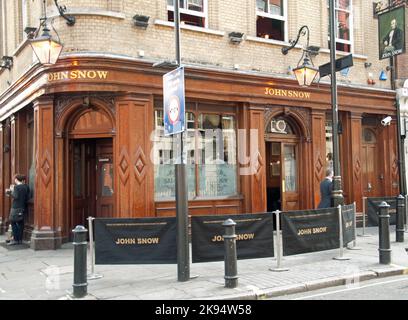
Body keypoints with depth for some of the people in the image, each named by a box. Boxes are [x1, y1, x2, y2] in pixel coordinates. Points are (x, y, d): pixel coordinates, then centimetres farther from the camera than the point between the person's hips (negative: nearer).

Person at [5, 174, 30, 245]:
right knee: (20, 223, 10)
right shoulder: (26, 187, 7)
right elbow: (28, 197, 9)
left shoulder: (16, 187, -12)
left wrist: (11, 190, -3)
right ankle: (20, 239, 13)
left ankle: (16, 239, -5)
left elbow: (16, 197, -18)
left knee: (13, 222, -2)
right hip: (23, 207, 7)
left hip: (16, 208, -7)